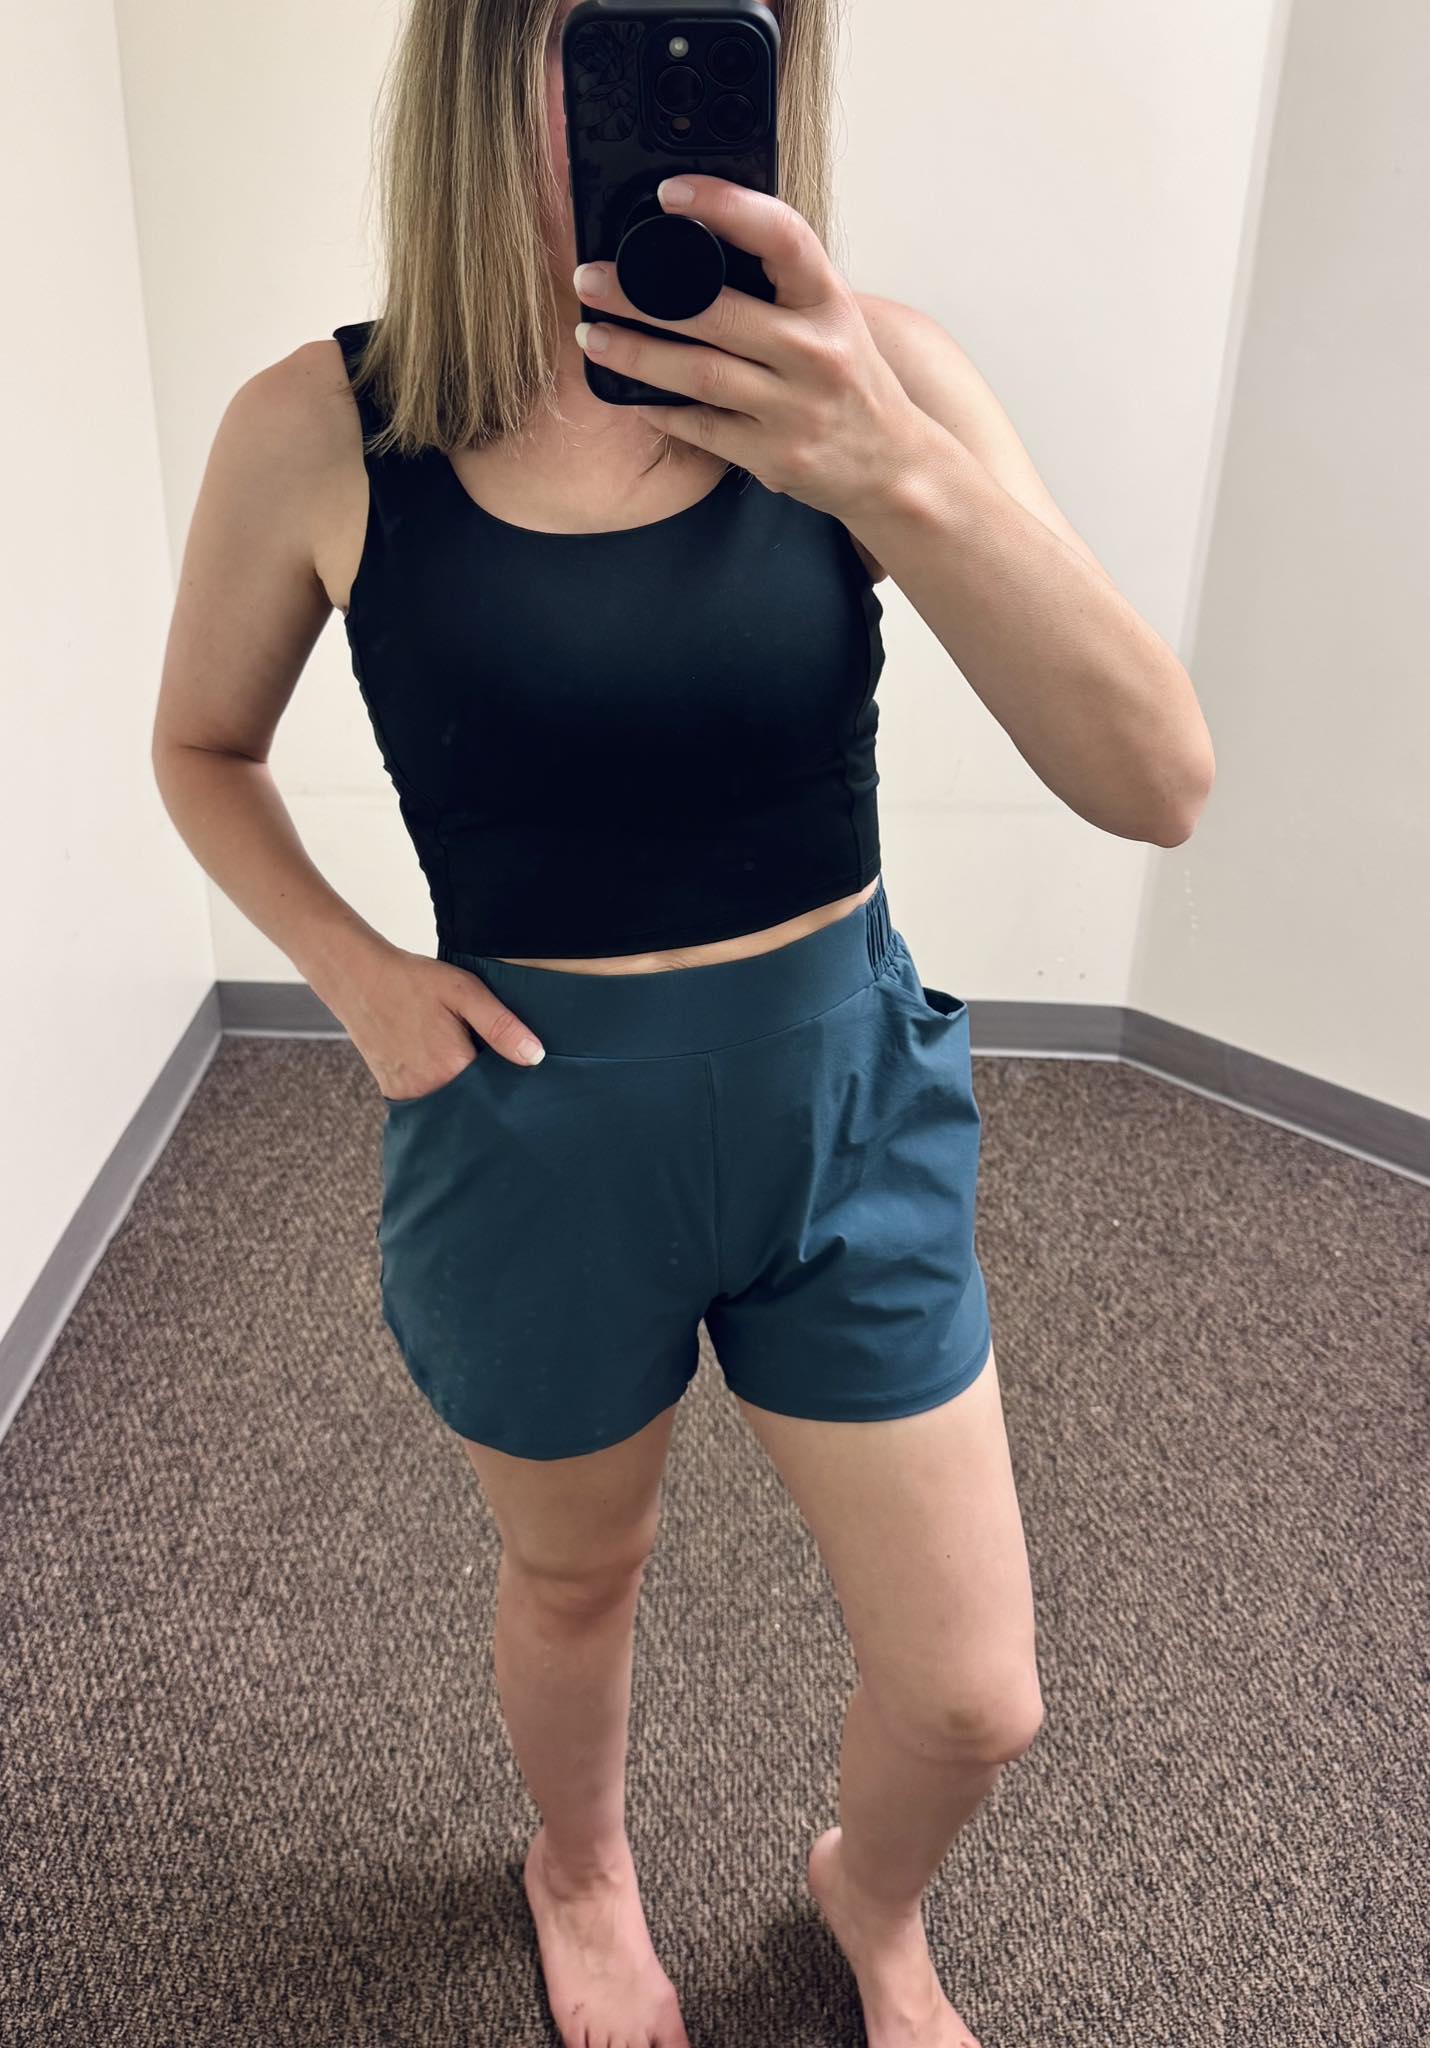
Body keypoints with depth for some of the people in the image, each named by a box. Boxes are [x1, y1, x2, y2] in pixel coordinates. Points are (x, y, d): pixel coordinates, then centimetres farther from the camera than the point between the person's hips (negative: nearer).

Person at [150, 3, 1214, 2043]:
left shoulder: (857, 370, -12)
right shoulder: (319, 431, -11)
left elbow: (1159, 782, -21)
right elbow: (204, 749, 7)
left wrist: (909, 477, -36)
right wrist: (360, 973, -10)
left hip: (844, 1103, 1)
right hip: (540, 1134, 0)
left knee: (975, 1701, 13)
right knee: (575, 1581, 24)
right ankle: (581, 1870, 61)